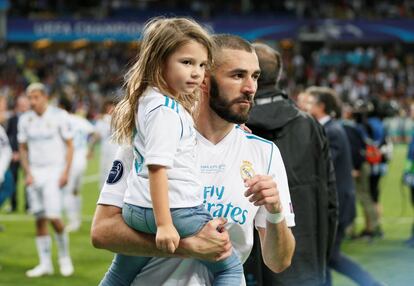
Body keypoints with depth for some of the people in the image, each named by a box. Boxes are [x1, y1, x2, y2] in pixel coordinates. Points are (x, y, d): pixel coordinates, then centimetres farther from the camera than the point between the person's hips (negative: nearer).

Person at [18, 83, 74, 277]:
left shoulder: (59, 116, -5)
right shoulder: (25, 120, 6)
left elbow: (69, 146, -2)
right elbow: (23, 149, 13)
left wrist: (66, 172, -10)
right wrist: (27, 173, 0)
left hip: (54, 171, -4)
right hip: (34, 172, 4)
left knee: (53, 217, -14)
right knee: (39, 219, 3)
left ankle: (64, 256, 7)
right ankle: (45, 264, 10)